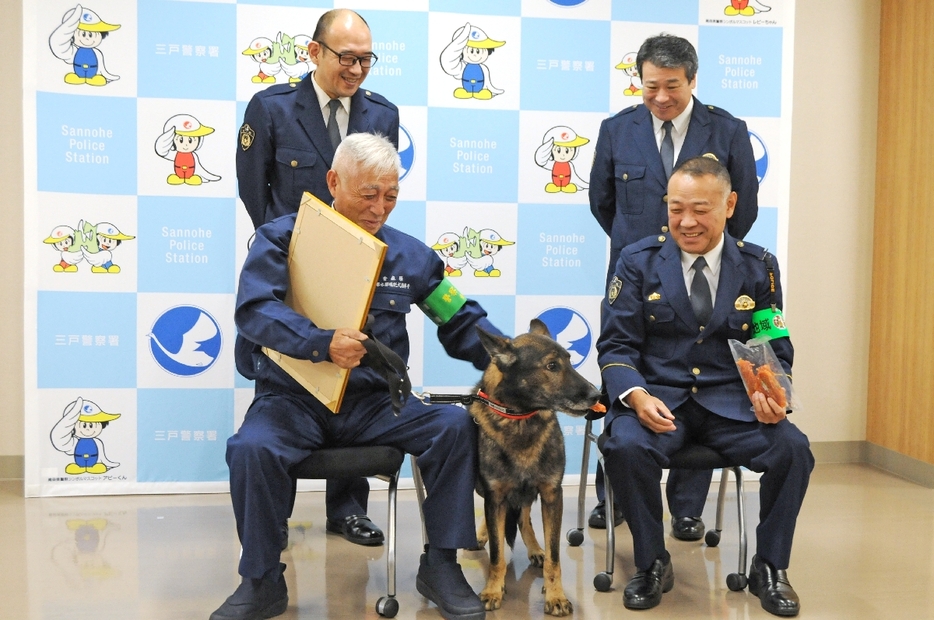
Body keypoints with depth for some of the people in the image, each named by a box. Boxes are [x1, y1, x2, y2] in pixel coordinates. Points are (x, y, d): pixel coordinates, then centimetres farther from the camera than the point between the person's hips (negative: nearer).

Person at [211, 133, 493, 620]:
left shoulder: (409, 254, 7)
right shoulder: (282, 237, -1)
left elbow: (462, 322, 8)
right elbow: (254, 309, -17)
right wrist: (322, 343, -33)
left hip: (376, 402, 3)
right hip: (294, 398, -2)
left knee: (456, 426, -20)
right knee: (251, 448, -32)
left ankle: (440, 565, -2)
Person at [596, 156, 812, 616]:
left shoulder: (758, 267, 5)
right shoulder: (637, 262, 0)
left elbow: (775, 349, 8)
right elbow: (616, 346, -2)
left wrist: (773, 392, -15)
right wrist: (638, 396, -22)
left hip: (732, 401, 2)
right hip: (658, 397, -1)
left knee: (793, 449, -25)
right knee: (626, 448, -32)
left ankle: (769, 567, 1)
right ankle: (651, 563, -5)